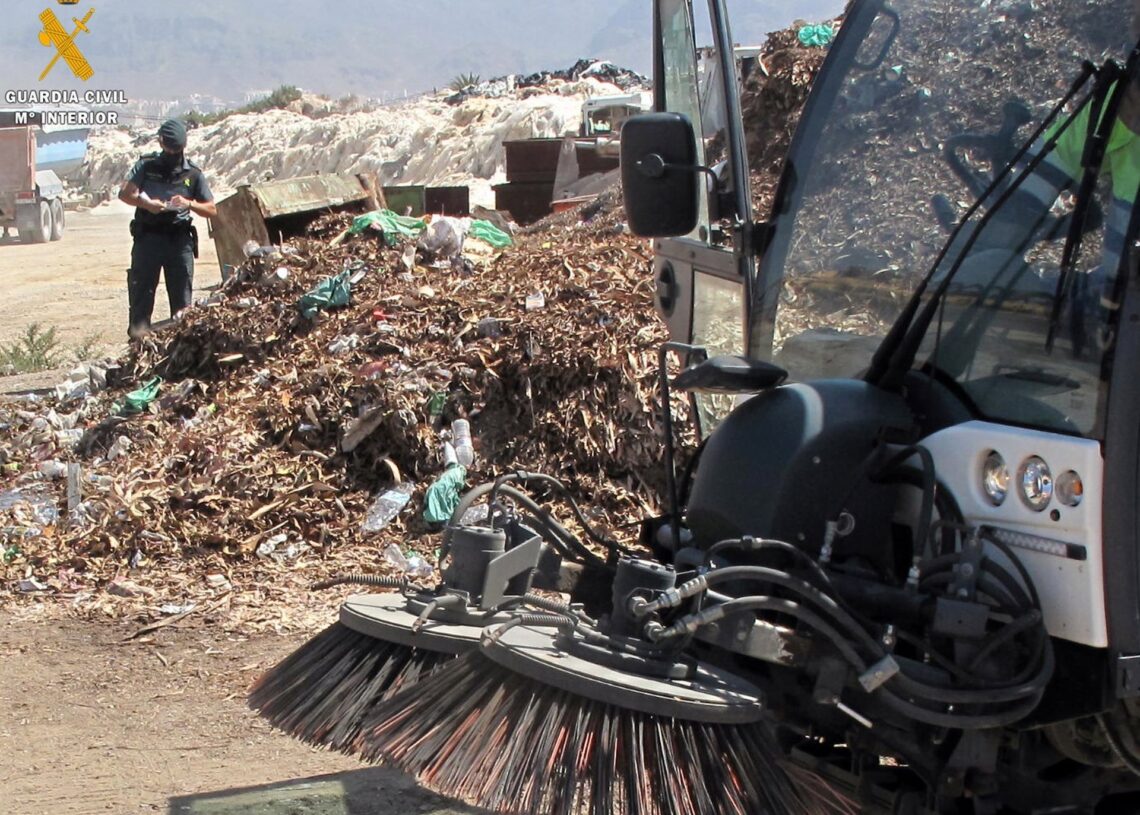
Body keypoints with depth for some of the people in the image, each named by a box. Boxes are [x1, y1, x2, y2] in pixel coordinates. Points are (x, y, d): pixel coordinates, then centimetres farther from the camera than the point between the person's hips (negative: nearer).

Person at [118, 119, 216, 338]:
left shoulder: (193, 174, 8)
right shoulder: (146, 166, 6)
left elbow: (212, 210, 8)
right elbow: (124, 193, -4)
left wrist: (189, 204, -11)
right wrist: (145, 203, -22)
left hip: (180, 239, 1)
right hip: (148, 236, -1)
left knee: (182, 291, 2)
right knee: (142, 285, -5)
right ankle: (138, 327, -4)